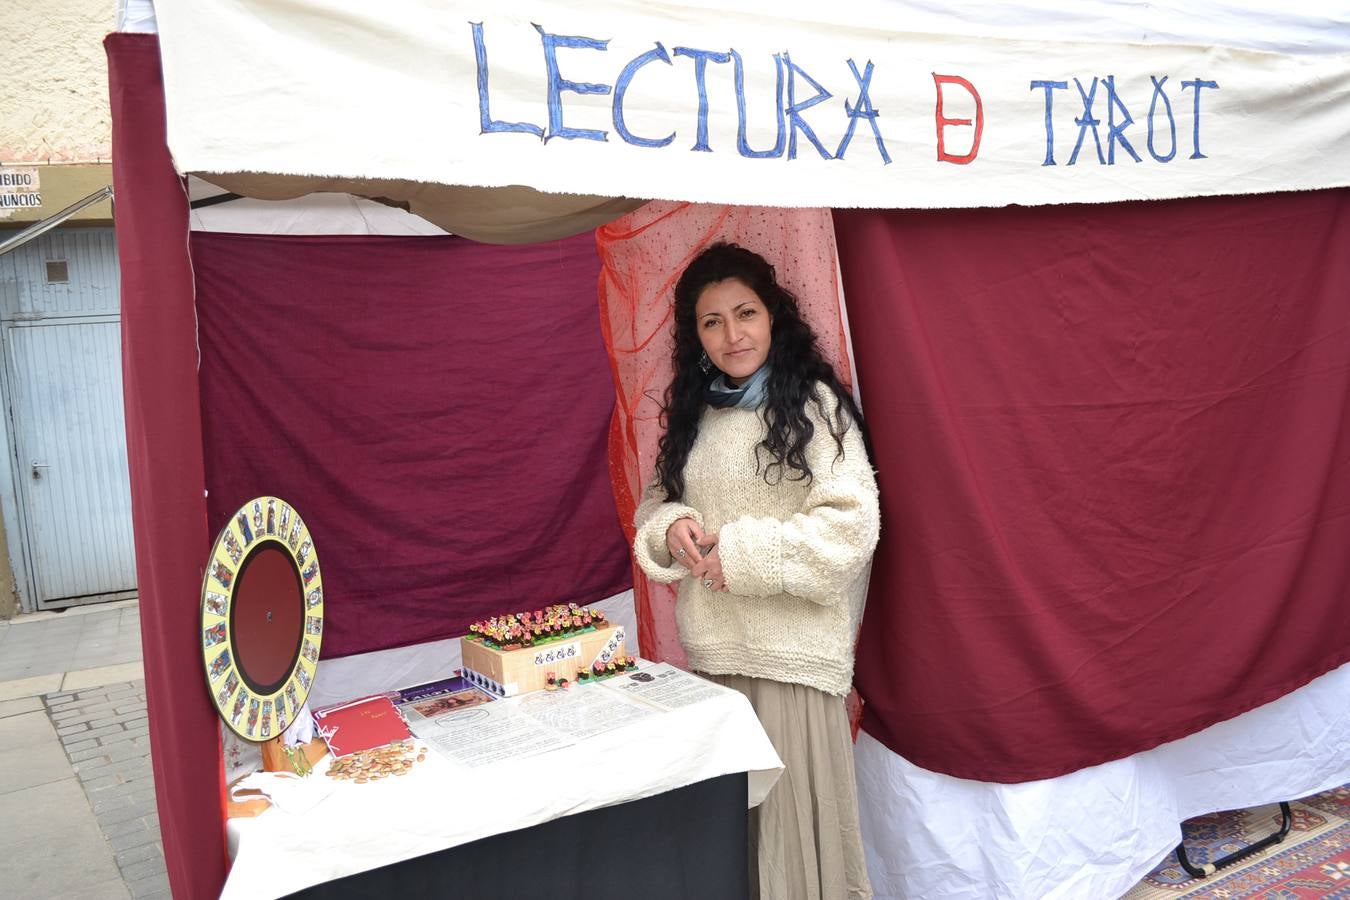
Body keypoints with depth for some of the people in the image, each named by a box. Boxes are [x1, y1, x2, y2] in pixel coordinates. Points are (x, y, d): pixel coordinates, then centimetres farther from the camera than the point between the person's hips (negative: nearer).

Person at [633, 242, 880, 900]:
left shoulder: (811, 402, -9)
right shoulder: (693, 412, 10)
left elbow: (852, 522, -15)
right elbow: (657, 502, 18)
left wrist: (745, 554, -16)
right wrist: (672, 526, -5)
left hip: (794, 647, -5)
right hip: (711, 642, 6)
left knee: (793, 801, 3)